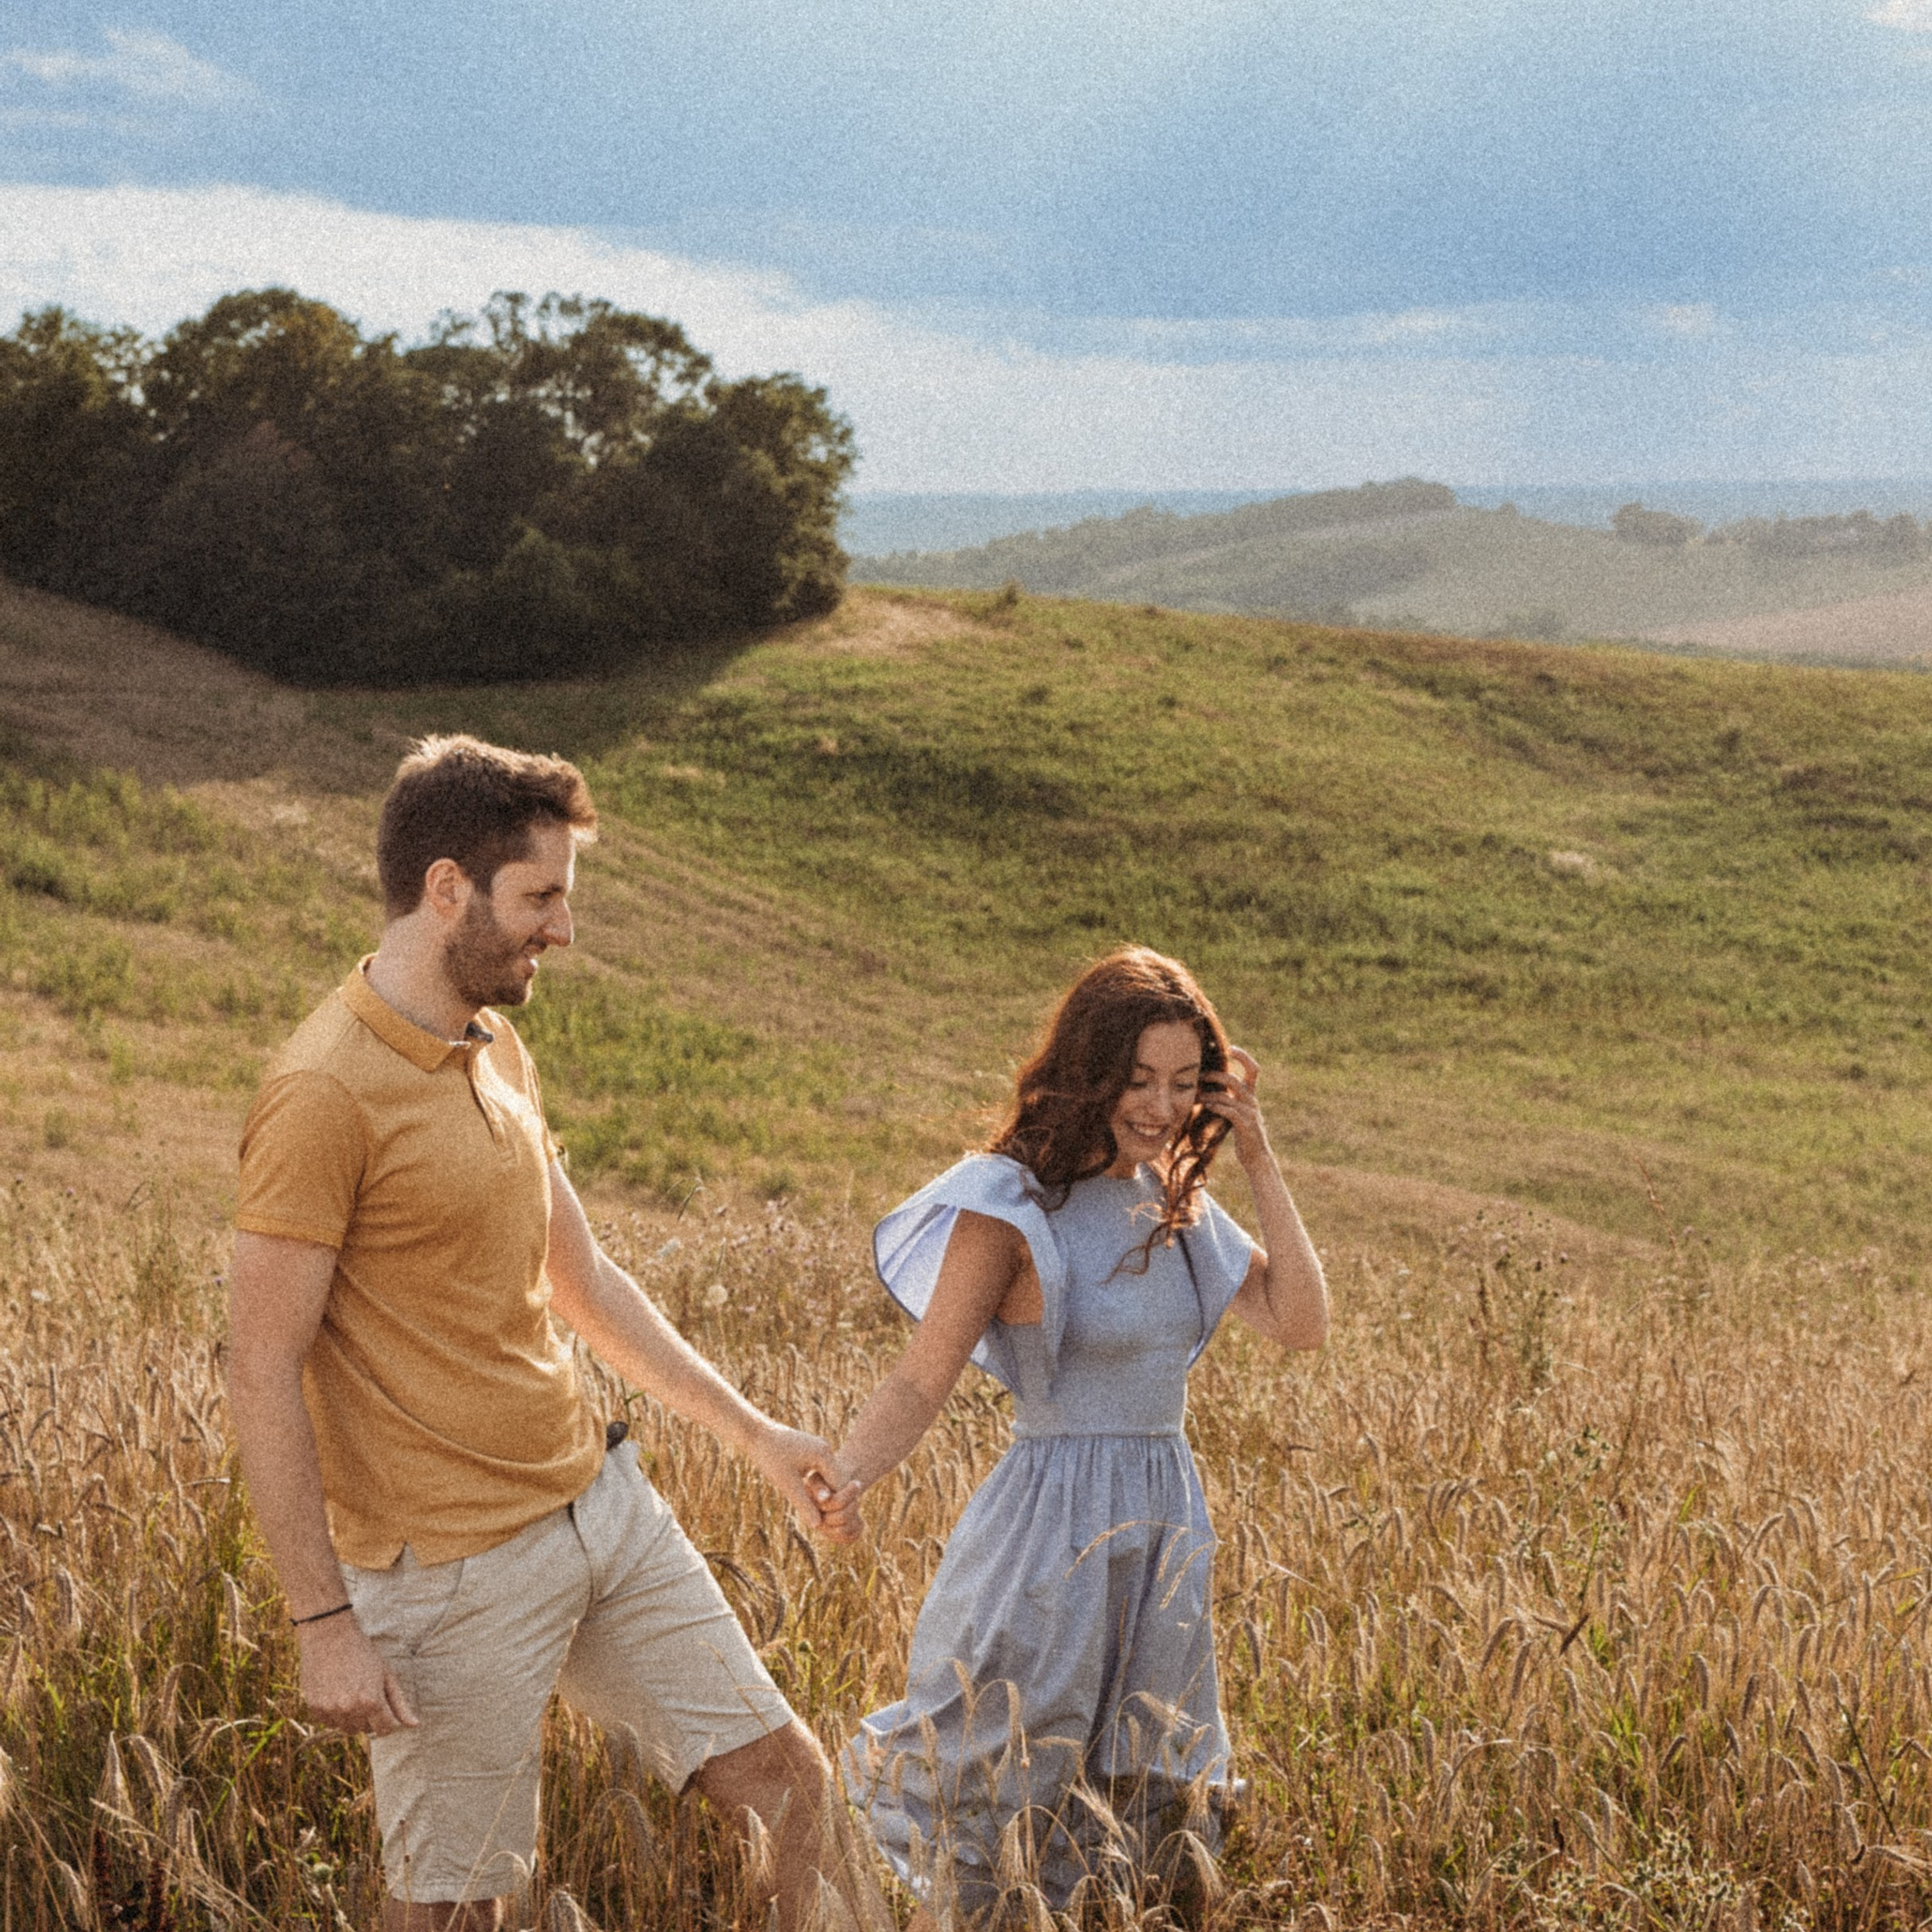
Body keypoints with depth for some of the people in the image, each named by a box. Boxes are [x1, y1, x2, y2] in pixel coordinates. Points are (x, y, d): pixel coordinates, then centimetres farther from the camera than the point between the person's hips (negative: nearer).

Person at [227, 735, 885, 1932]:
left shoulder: (499, 1054, 9)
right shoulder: (325, 1095, -18)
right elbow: (264, 1374, -17)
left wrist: (752, 1430, 19)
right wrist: (326, 1622, -19)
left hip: (605, 1503, 8)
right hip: (453, 1566, -8)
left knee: (787, 1777, 10)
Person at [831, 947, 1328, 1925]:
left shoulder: (1173, 1198, 7)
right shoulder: (1014, 1205, -13)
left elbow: (1300, 1322, 0)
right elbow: (919, 1384, -15)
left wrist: (1258, 1160, -3)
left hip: (1166, 1529, 7)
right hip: (1054, 1534, -7)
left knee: (1130, 1826, 16)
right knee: (980, 1818, 1)